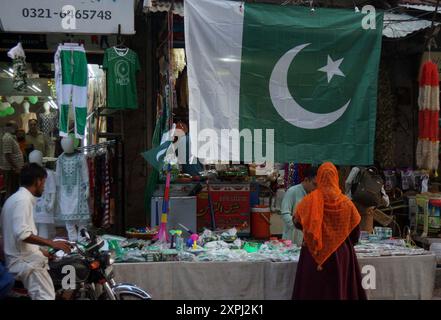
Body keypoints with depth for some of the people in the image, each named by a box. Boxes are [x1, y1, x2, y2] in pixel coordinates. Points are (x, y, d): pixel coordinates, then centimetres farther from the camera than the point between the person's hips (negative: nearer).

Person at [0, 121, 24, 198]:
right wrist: (15, 168, -21)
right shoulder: (7, 138, -17)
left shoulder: (11, 137, 14)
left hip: (14, 169, 10)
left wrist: (17, 167, 20)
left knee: (15, 189, 15)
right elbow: (7, 155, -23)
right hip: (10, 169, -10)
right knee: (11, 191, -4)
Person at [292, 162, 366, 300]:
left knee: (313, 288, 6)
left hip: (314, 255, -1)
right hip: (340, 254, 1)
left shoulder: (310, 200, -7)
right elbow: (355, 231, 5)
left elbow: (297, 221, 10)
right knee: (339, 287, 11)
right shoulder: (345, 202, -4)